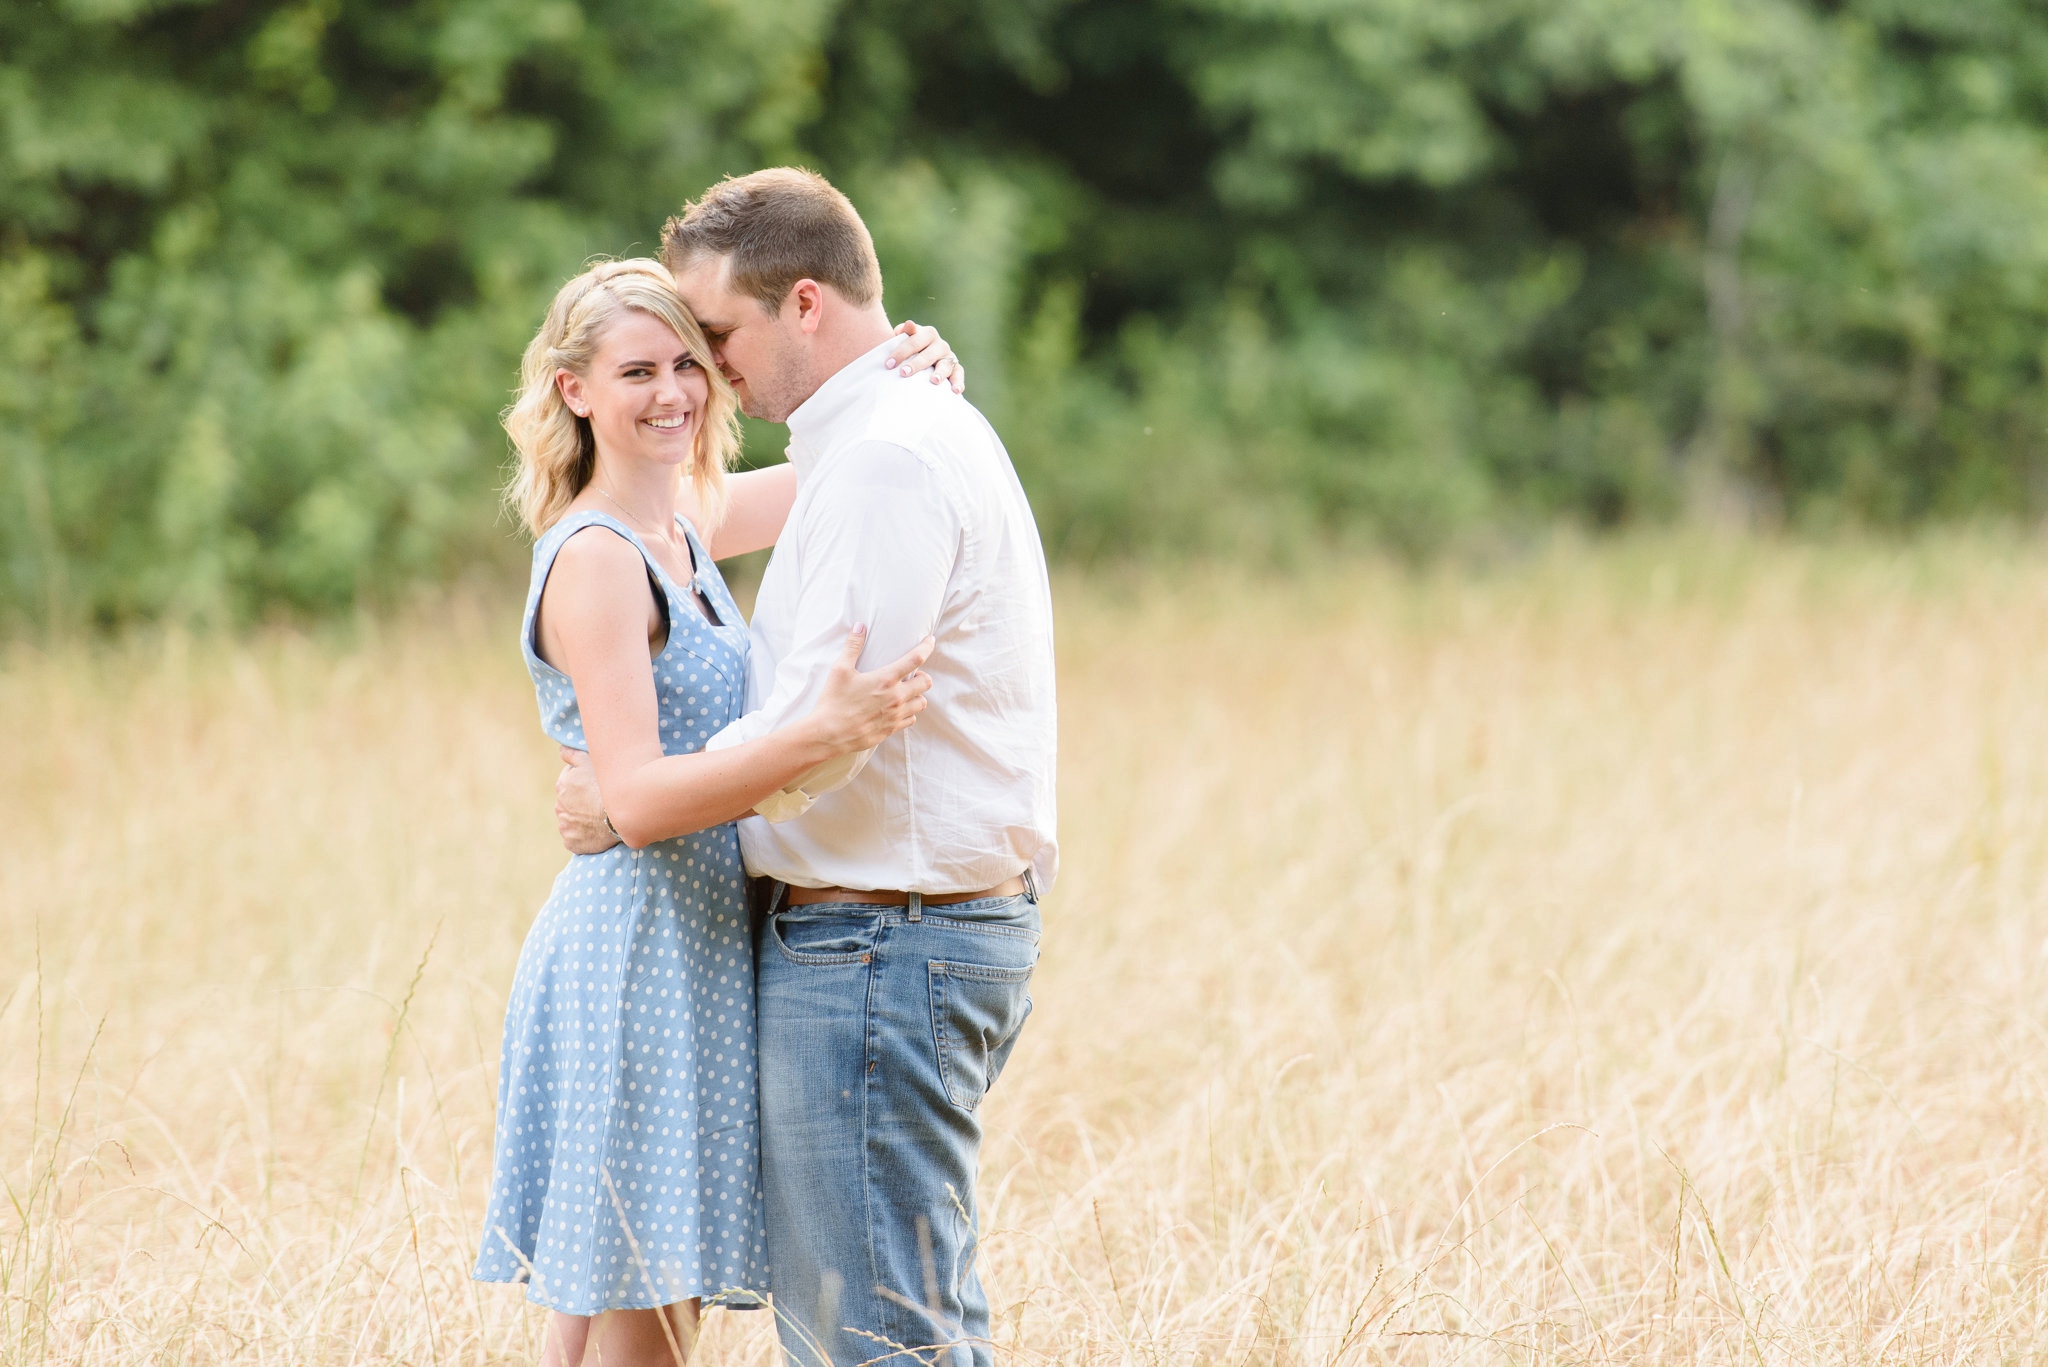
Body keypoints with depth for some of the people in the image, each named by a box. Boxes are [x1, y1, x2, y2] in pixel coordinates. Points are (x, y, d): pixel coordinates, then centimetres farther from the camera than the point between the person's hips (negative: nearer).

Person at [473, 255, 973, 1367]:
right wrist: (823, 733, -34)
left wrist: (914, 383, 4)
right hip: (637, 952, -9)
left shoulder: (683, 524, 12)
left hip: (696, 948, 9)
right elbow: (638, 800, -22)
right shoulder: (594, 559, -14)